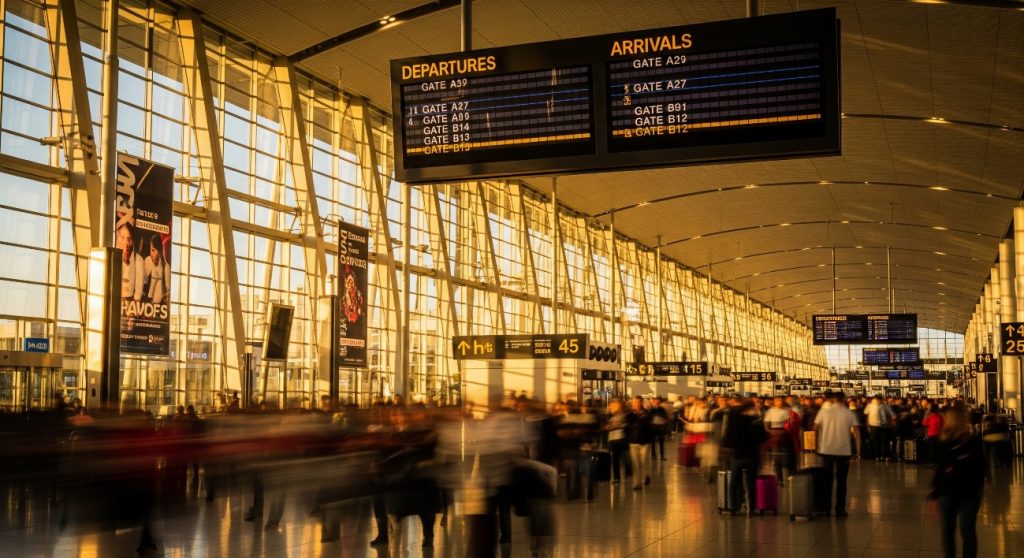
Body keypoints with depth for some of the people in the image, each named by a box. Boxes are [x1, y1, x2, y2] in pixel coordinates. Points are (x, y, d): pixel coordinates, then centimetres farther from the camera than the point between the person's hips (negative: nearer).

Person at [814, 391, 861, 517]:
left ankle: (826, 508, 13)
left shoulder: (824, 411, 0)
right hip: (843, 451, -1)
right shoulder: (849, 414, -1)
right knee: (841, 481, 6)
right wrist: (858, 450, -3)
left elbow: (815, 429, 2)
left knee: (827, 480, 12)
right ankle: (840, 510, 4)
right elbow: (856, 432, -7)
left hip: (826, 450, 1)